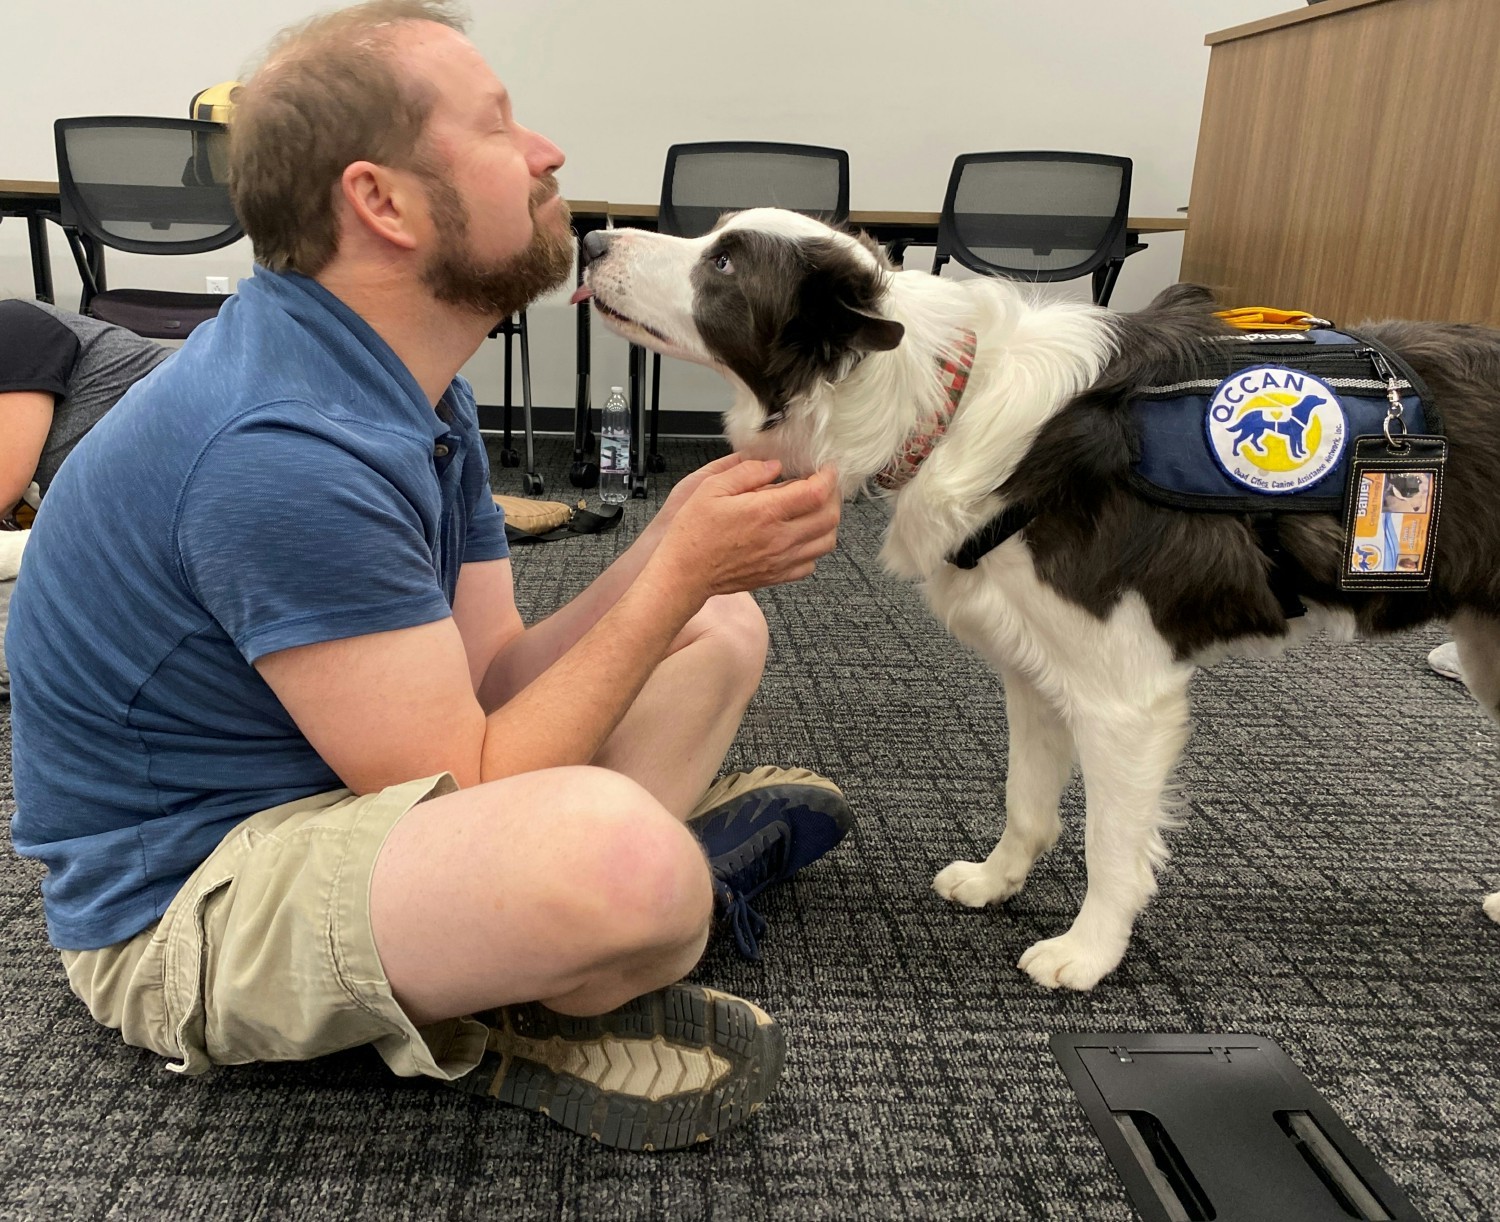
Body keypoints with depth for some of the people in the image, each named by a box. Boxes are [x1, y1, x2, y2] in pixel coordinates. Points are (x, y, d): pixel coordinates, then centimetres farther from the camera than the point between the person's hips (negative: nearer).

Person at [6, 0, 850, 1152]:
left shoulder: (419, 389, 3)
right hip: (186, 900, -9)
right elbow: (467, 791, -26)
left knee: (723, 628, 11)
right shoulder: (283, 451, -28)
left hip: (357, 787, 9)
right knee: (614, 851, -41)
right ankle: (562, 1011, -7)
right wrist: (680, 572, -23)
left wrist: (676, 541, -14)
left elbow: (493, 685, -2)